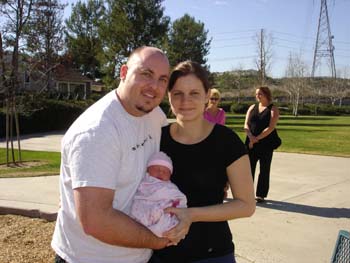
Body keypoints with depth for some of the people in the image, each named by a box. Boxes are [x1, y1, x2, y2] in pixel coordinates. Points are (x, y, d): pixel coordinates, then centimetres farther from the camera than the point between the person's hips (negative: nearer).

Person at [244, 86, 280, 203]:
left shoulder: (273, 109, 0)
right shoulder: (252, 108, 13)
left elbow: (271, 127, -11)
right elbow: (246, 125, 4)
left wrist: (257, 138, -16)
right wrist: (251, 137, -13)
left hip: (266, 143, -4)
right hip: (250, 143, 4)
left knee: (264, 169, 3)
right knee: (249, 167, 3)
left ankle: (261, 195, 12)